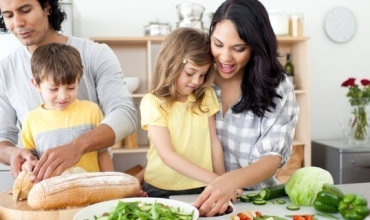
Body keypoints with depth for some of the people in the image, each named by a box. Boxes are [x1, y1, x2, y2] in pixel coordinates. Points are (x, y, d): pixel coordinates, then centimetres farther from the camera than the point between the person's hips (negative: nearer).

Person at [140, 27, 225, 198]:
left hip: (202, 188, 3)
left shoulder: (206, 96, 6)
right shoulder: (153, 102, -9)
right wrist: (214, 179, -21)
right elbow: (167, 155, -15)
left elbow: (214, 142, 8)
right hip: (162, 190, -3)